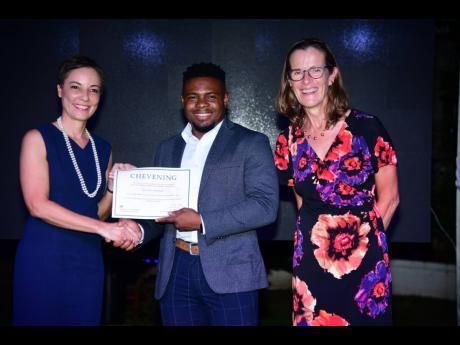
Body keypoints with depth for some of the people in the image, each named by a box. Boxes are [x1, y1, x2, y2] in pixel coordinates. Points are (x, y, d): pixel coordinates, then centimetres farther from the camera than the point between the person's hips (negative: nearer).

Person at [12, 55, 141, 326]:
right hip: (44, 260, -5)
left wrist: (115, 186, -4)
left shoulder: (103, 149, 12)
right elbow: (37, 205, -15)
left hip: (88, 262, 5)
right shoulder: (38, 139, -4)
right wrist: (102, 228, -19)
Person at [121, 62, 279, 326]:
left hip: (229, 274, -4)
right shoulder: (167, 149, 16)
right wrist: (139, 230, -2)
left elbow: (266, 205, -11)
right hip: (176, 273, 4)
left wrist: (202, 221, -16)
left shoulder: (252, 143, 0)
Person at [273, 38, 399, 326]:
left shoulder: (366, 127, -6)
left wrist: (362, 237, 2)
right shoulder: (288, 141, 4)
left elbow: (389, 197, -1)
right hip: (311, 263, 3)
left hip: (364, 262, -3)